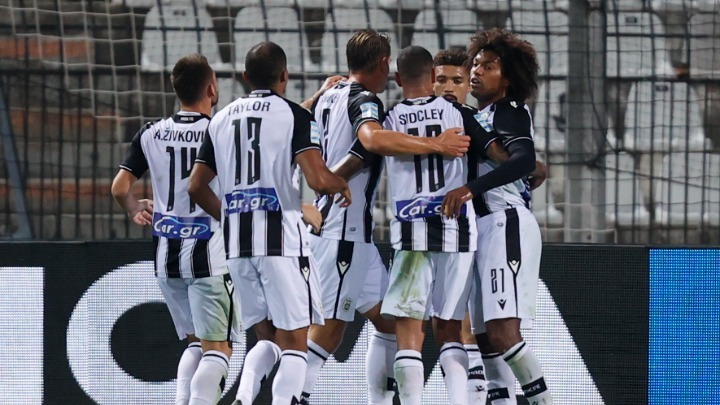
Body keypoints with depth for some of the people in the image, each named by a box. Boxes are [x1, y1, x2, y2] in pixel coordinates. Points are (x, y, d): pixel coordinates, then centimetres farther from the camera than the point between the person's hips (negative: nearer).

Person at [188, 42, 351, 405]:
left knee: (267, 337, 15)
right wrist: (342, 186, 7)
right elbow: (318, 179, -15)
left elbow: (197, 187, 16)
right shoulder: (295, 116, -4)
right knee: (294, 342, 0)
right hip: (281, 239, -5)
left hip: (237, 242, 5)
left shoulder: (221, 119, 13)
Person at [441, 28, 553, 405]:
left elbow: (524, 160, -25)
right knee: (485, 336, 8)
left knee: (502, 332, -20)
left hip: (507, 225, -10)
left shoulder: (510, 111, -6)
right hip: (482, 227, 10)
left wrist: (470, 188, -33)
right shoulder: (479, 117, 21)